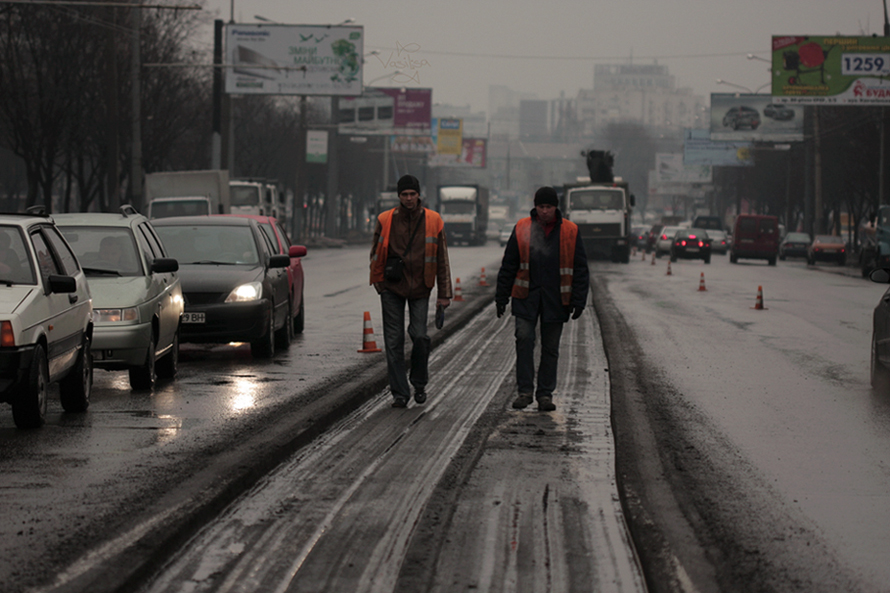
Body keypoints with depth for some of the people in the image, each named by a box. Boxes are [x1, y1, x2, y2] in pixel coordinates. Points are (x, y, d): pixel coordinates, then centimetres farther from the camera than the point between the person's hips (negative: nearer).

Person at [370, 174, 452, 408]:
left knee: (419, 336, -9)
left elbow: (442, 259, 4)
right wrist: (378, 281, 8)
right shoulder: (386, 220, 0)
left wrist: (444, 293, 1)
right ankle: (399, 393, 5)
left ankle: (419, 383, 15)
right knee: (394, 341, -1)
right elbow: (376, 254, 11)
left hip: (420, 288, -1)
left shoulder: (433, 221, 0)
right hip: (392, 288, 1)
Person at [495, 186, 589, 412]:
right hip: (526, 296, 0)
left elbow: (580, 269, 4)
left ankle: (545, 394, 14)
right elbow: (508, 266, 6)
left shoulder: (570, 232, 1)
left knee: (550, 348, 5)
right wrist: (501, 296, 3)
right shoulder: (522, 229, 2)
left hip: (556, 299, 0)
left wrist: (578, 300, -2)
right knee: (524, 339, -13)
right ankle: (525, 391, -6)